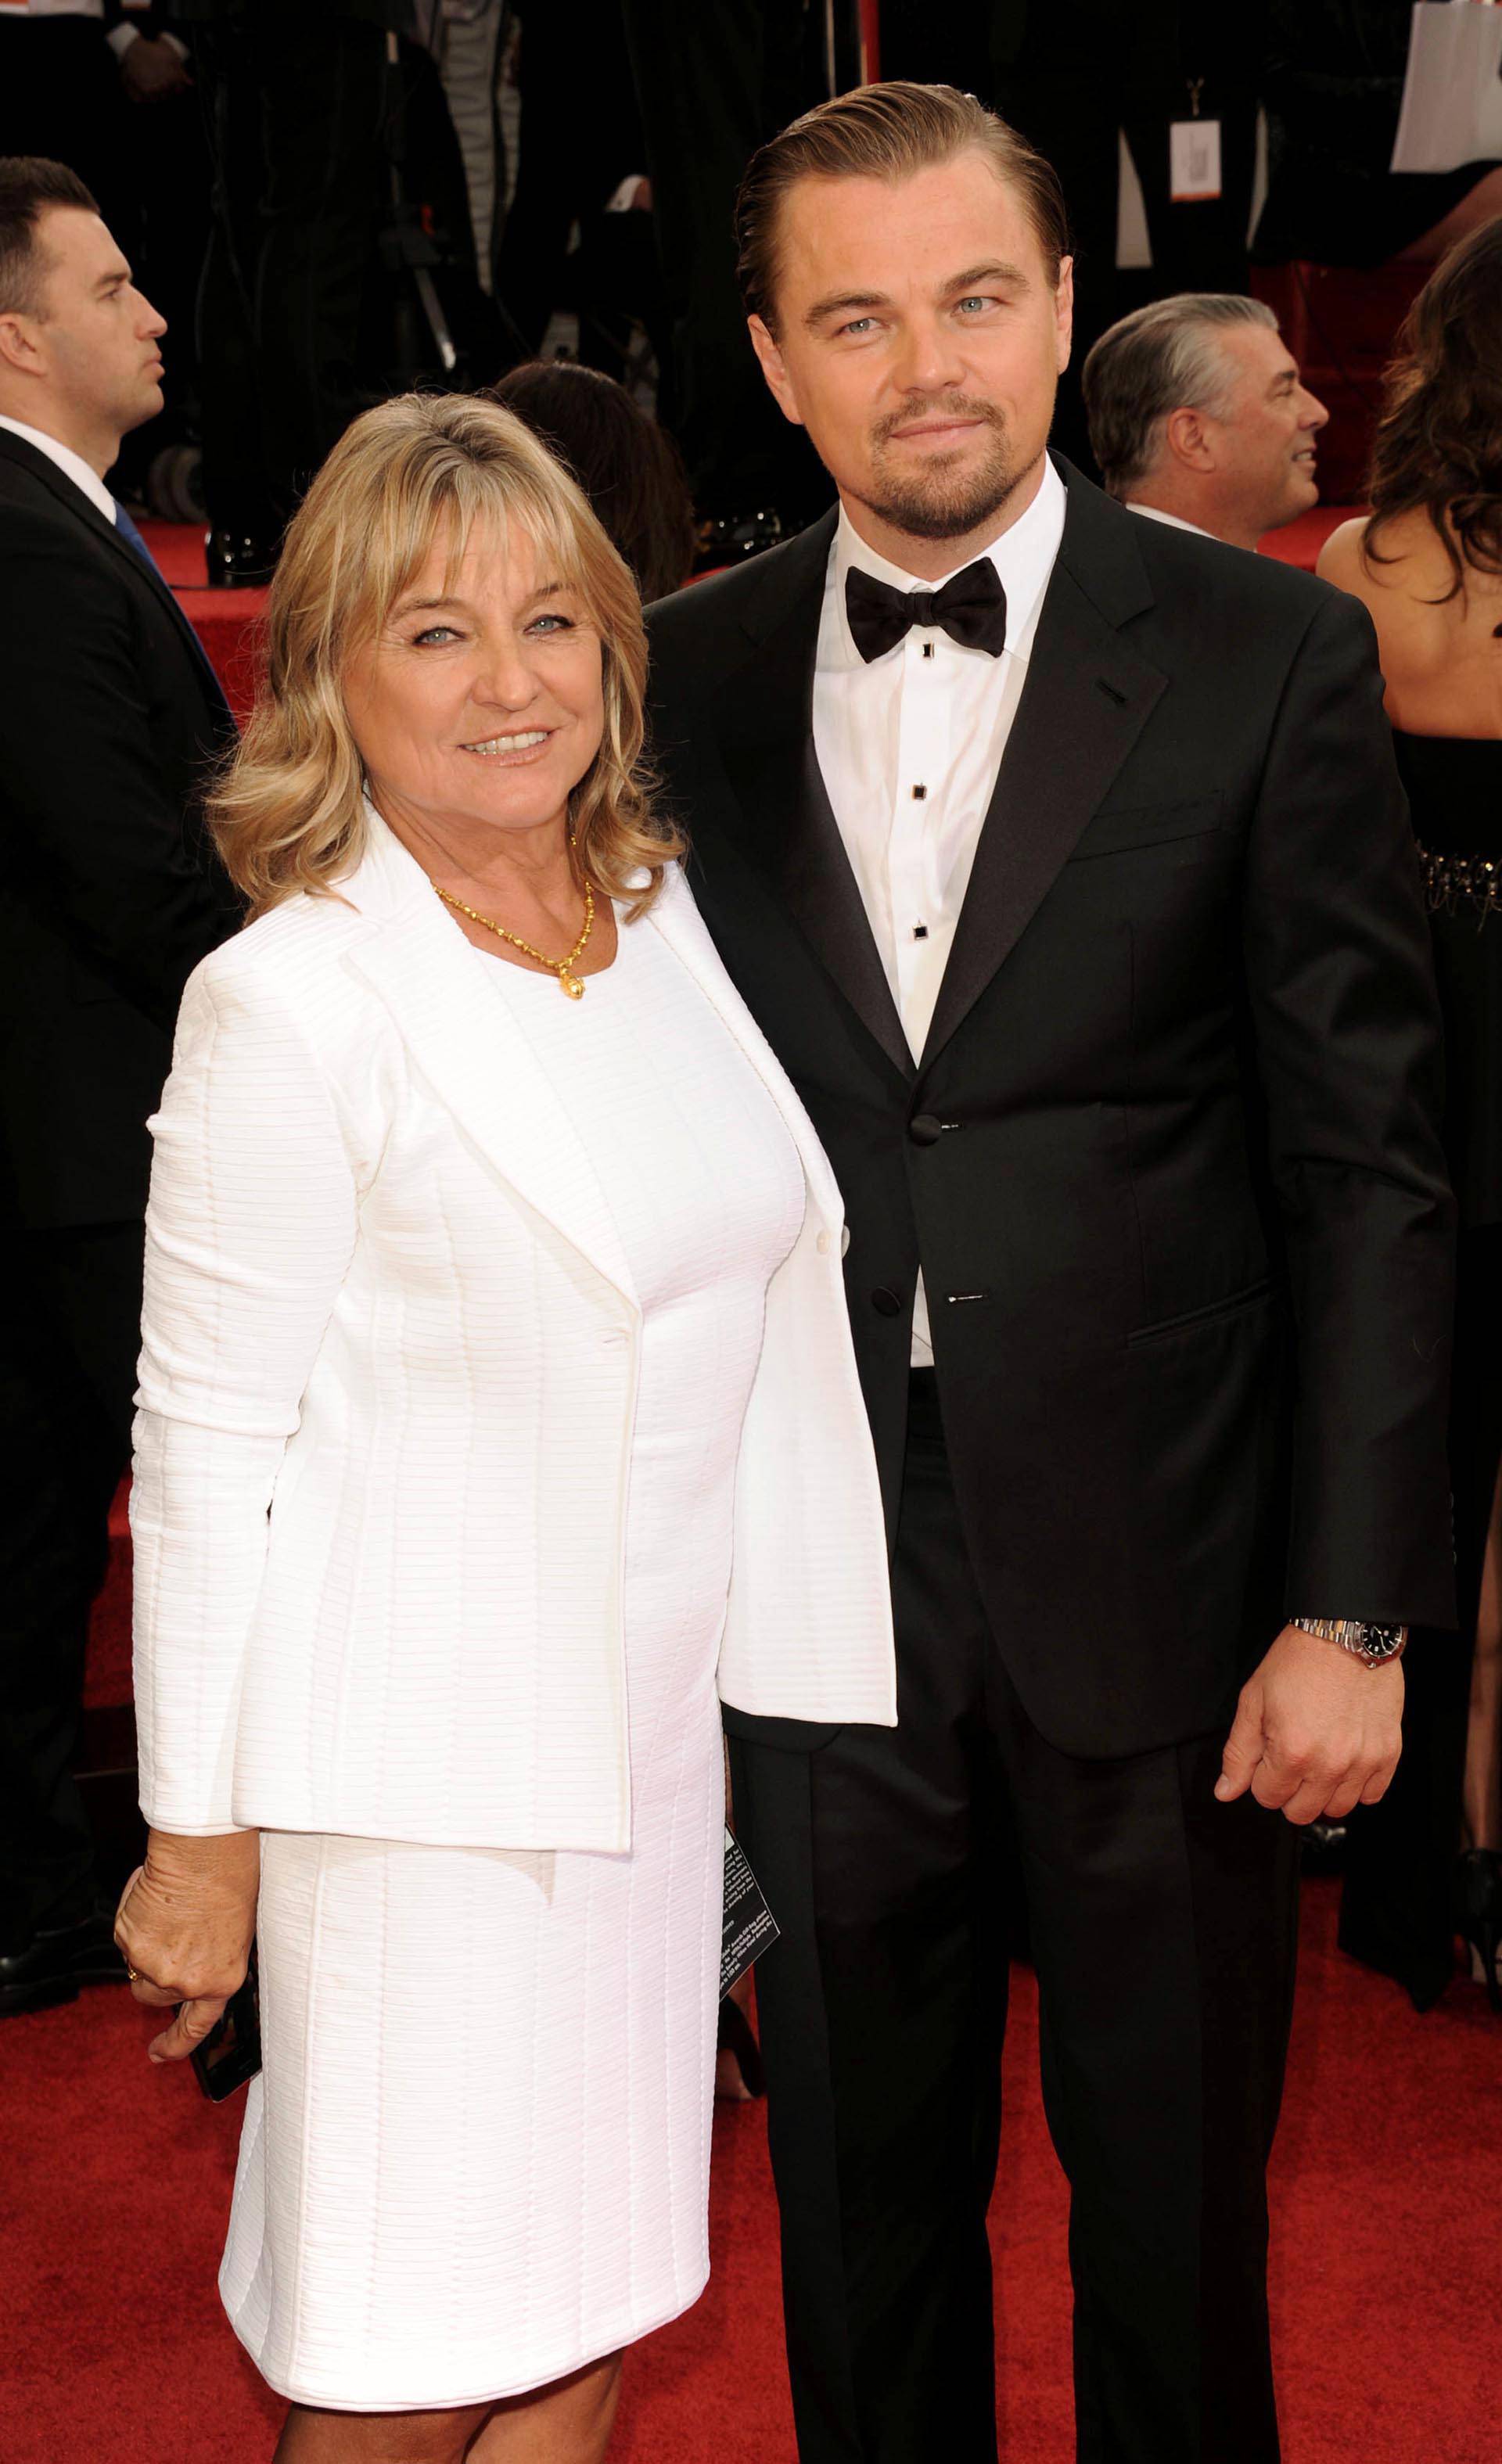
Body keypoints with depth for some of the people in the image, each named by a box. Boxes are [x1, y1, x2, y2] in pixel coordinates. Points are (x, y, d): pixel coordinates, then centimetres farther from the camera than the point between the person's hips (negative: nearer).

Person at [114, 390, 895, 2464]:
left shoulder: (670, 919, 7)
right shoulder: (287, 1003, -14)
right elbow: (208, 1441, -12)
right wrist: (201, 1836, -9)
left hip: (653, 1740, 6)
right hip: (422, 1777, -6)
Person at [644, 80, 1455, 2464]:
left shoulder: (1266, 656, -6)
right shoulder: (687, 683, 2)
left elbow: (1369, 1163, -6)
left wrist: (1353, 1606, -9)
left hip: (1157, 1596, -2)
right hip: (814, 1601, 2)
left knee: (1175, 2207, 15)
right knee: (858, 2201, 18)